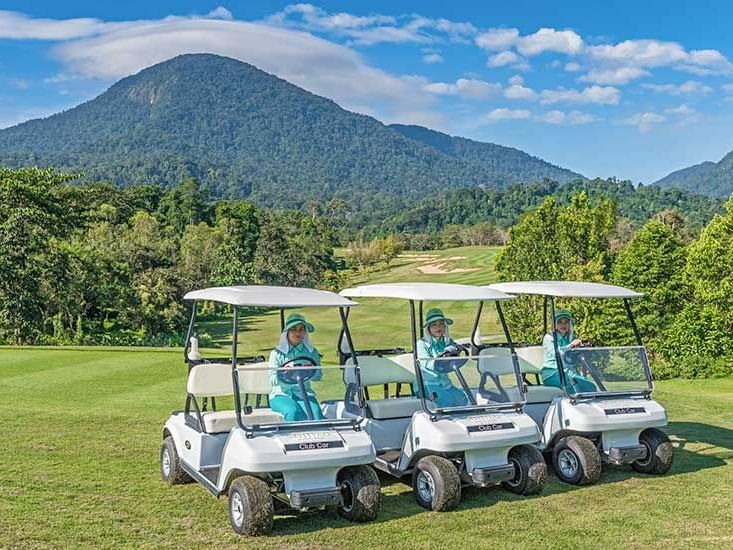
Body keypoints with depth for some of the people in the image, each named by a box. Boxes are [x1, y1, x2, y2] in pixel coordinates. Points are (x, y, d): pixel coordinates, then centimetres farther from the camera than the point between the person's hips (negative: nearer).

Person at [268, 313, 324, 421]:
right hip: (281, 395, -1)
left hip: (304, 393, 1)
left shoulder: (311, 352, 11)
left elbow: (318, 375, 2)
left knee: (315, 414, -28)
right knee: (293, 412, -33)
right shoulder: (277, 353, 5)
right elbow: (272, 380, -3)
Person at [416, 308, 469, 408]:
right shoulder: (422, 343, -4)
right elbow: (425, 364, -18)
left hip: (445, 383, 5)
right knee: (447, 400, -26)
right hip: (428, 383, -5)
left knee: (462, 399, -15)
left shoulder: (448, 342, 9)